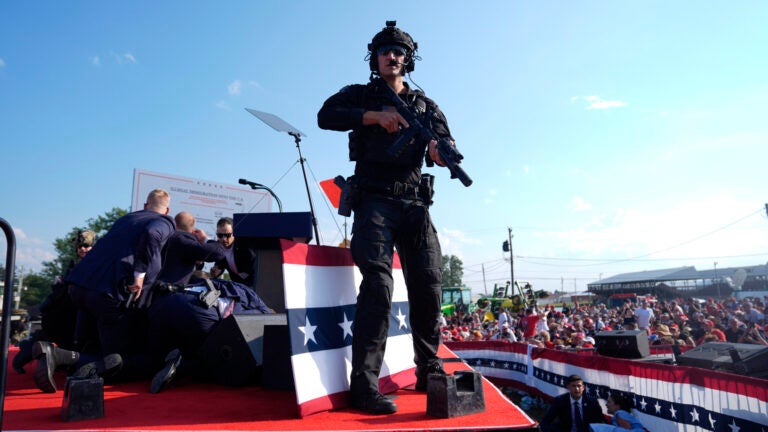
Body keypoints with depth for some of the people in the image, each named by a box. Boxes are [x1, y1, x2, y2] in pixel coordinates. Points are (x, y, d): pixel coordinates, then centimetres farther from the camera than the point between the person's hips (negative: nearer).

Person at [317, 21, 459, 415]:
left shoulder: (425, 105, 20)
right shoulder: (361, 95, 13)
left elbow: (444, 143, 5)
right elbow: (326, 115, -5)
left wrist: (441, 149, -20)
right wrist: (376, 116, -14)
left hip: (414, 204, 4)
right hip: (375, 200, -3)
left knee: (429, 284, -1)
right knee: (378, 281, -19)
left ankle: (429, 370, 16)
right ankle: (363, 385, -18)